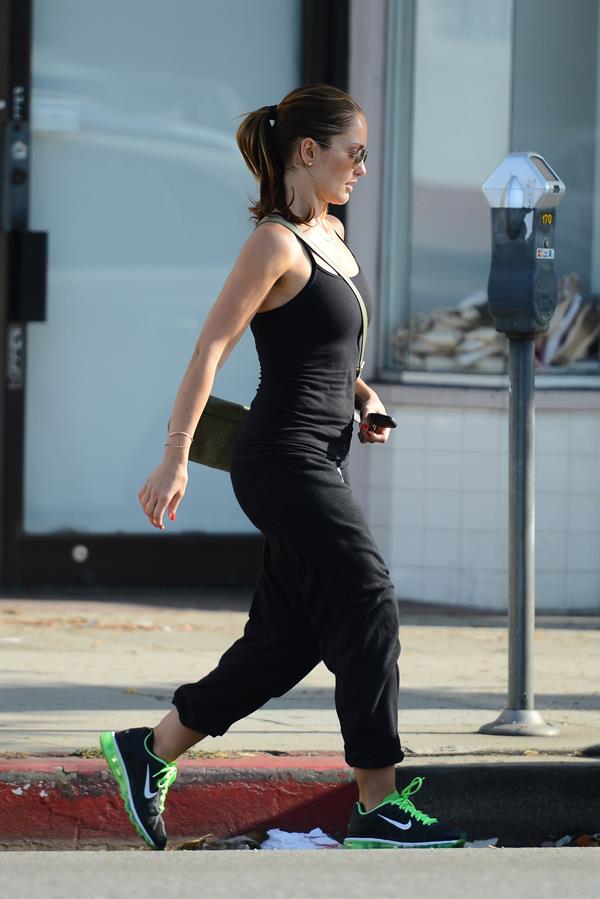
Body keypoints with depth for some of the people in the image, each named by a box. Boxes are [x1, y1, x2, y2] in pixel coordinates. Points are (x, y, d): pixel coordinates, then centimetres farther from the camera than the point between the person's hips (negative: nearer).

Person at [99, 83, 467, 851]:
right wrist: (175, 458, -20)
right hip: (283, 462, -9)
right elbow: (210, 348, -16)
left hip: (321, 463, 9)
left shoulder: (332, 235, 14)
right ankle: (379, 809, -7)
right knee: (368, 614, -10)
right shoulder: (274, 242, -13)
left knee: (286, 642, 11)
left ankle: (148, 751, 23)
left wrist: (360, 393, 10)